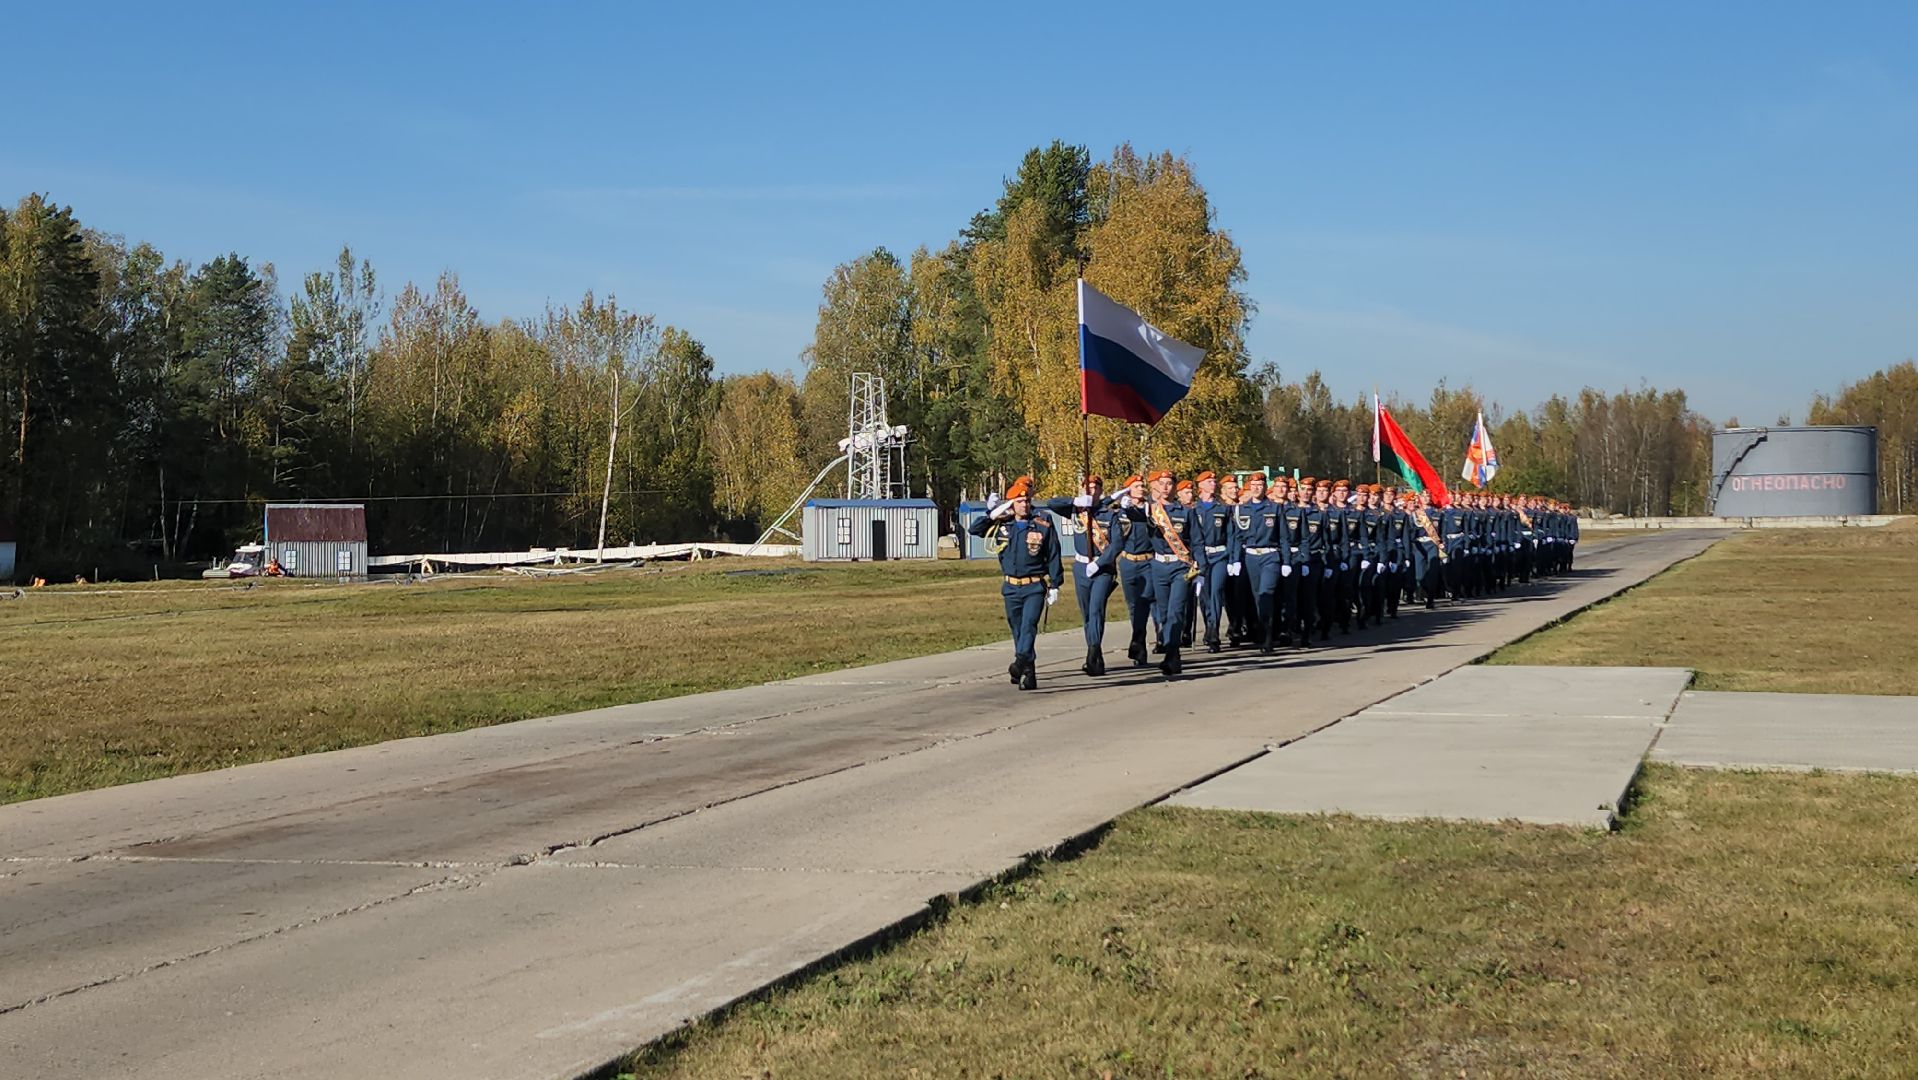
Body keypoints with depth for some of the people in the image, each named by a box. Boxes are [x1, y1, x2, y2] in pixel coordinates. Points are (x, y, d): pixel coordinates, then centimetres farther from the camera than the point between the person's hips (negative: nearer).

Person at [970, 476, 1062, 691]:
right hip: (1011, 588, 4)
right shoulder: (1002, 524, 5)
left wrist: (1054, 586, -1)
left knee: (1029, 625, -21)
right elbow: (974, 529, 4)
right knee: (1018, 630, 9)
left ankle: (1021, 663, -34)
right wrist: (993, 513, -6)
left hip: (1035, 587, -4)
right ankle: (1028, 673, 20)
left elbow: (1053, 557, 1)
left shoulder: (1043, 525, -2)